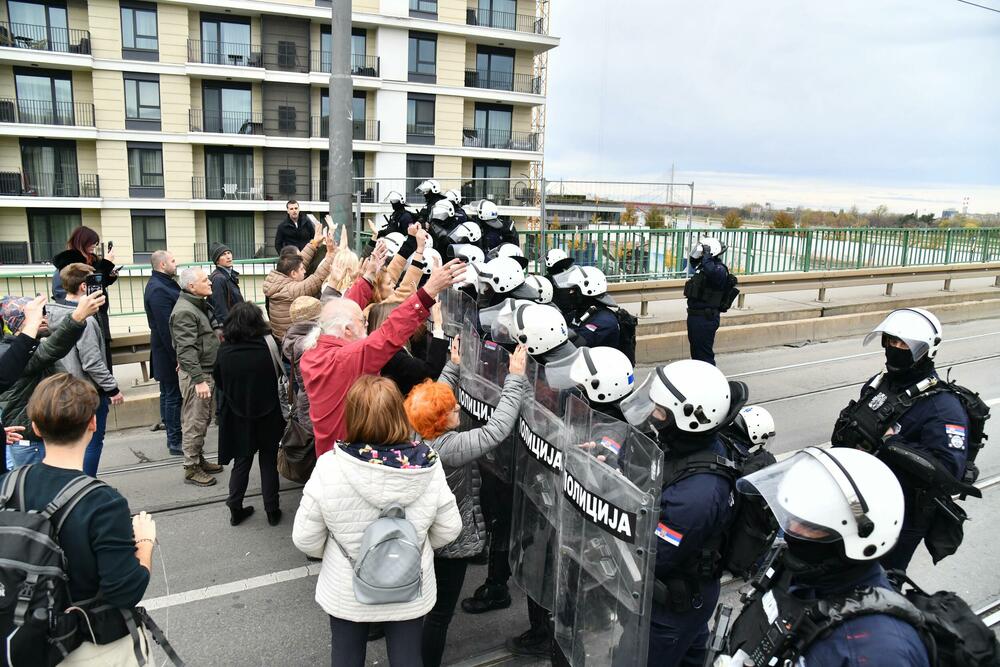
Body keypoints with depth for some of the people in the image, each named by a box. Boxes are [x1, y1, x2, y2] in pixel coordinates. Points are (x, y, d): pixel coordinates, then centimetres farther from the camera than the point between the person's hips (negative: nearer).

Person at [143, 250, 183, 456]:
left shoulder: (163, 284, 11)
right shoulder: (158, 290, -20)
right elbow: (166, 327, -24)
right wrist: (177, 357, -23)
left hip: (168, 352, 10)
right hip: (169, 353, -10)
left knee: (169, 394, 16)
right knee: (173, 396, -2)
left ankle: (173, 436, 27)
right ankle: (175, 442, 6)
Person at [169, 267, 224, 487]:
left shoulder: (200, 305, 14)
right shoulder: (184, 311, -19)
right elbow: (186, 350, -24)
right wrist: (199, 379, -27)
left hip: (206, 371, 10)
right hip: (194, 374, -10)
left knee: (204, 419, 18)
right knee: (195, 422, -3)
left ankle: (199, 459, 30)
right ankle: (191, 468, 7)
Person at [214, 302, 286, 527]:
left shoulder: (224, 350, -10)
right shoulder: (267, 344, -16)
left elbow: (219, 382, 2)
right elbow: (280, 376, -7)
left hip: (237, 417, 1)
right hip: (267, 415, -1)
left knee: (241, 462, 16)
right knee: (268, 461, 12)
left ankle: (235, 509, 22)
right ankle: (272, 510, 19)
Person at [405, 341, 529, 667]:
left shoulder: (415, 435, -10)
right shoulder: (450, 447, -34)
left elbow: (435, 397, 8)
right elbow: (497, 429, -35)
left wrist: (453, 366, 13)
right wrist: (516, 378, -30)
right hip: (450, 541, -9)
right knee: (440, 612, 10)